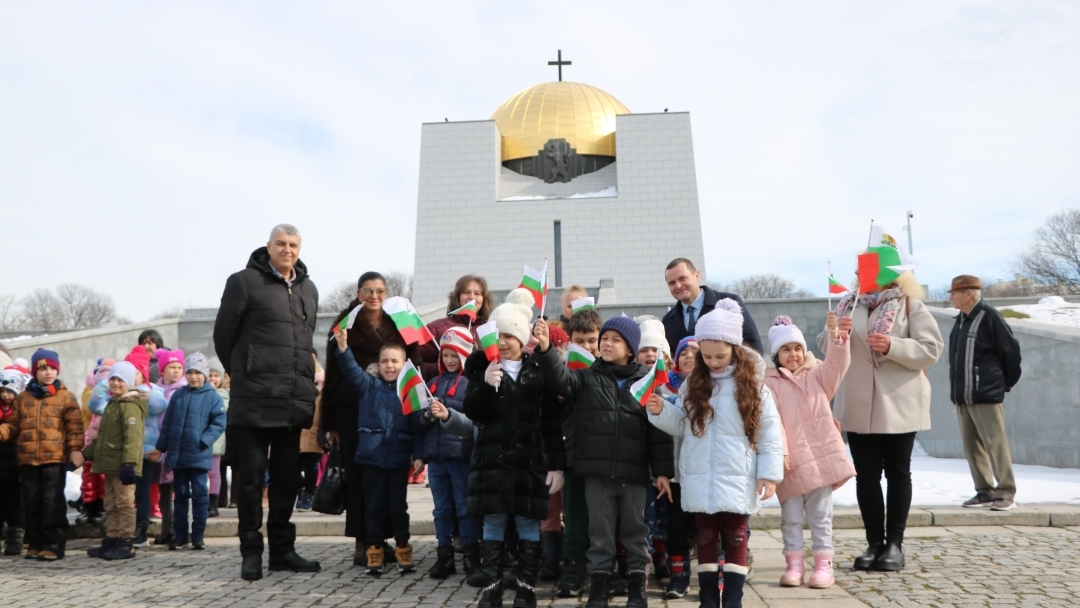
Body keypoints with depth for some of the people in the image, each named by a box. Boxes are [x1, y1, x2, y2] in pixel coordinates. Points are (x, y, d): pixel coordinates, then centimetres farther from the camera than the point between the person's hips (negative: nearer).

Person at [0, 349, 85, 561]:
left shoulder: (66, 397, 1)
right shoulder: (22, 397, 13)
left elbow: (74, 426, -2)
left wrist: (75, 449, -12)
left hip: (54, 459, -4)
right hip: (28, 459, 4)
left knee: (52, 503, -3)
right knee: (32, 503, 10)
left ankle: (53, 545, 4)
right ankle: (35, 544, 20)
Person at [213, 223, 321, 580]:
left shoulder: (309, 289, 14)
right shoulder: (245, 282, -3)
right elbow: (223, 334, 1)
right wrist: (241, 373, 10)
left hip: (294, 400, 6)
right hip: (254, 400, -5)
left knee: (287, 478, 12)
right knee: (251, 478, 3)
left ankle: (282, 549, 22)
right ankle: (251, 551, 15)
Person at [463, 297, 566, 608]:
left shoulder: (538, 370, 1)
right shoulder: (483, 367, 3)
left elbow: (551, 421, 1)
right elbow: (472, 413, -3)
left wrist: (556, 464, -2)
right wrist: (486, 385, -21)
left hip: (530, 460, -1)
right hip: (491, 458, 1)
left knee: (528, 523, 6)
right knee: (493, 522, 7)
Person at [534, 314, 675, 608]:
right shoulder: (587, 377, 6)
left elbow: (658, 430, 1)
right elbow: (560, 377, -12)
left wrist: (662, 471, -1)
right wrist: (545, 349, -29)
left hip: (634, 471, 0)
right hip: (596, 470, 1)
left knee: (635, 529, 11)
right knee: (600, 530, 9)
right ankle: (600, 582, 22)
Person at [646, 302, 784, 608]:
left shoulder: (753, 386, -3)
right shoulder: (693, 385, 5)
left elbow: (770, 433, -4)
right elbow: (680, 425, 9)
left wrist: (769, 474, -8)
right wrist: (660, 411, -9)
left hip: (738, 480, -3)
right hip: (700, 480, 3)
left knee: (735, 539, 7)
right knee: (706, 539, 11)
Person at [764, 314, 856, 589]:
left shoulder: (817, 376, 11)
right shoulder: (770, 383, 1)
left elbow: (838, 362, -7)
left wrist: (836, 336, -24)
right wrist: (779, 451, -17)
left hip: (821, 457, 2)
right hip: (791, 461, -2)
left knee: (820, 516, 9)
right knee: (791, 517, 7)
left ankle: (824, 565, 16)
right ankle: (794, 564, 16)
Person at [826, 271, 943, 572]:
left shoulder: (910, 305, -2)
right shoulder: (849, 305, 10)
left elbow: (931, 349, -9)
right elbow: (825, 345, 10)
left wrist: (893, 346, -23)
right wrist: (835, 335, -12)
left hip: (898, 405, -3)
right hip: (857, 407, 4)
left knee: (897, 473, 8)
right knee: (866, 475, 7)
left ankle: (894, 544, 18)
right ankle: (874, 543, 17)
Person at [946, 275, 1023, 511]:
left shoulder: (989, 317, -9)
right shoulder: (960, 320, 14)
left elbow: (1011, 351, -7)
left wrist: (1006, 383, 3)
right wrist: (956, 389, 16)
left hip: (986, 395, -8)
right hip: (962, 396, 8)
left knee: (995, 443, -4)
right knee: (971, 445, 10)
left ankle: (1005, 493, 4)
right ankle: (984, 491, 18)